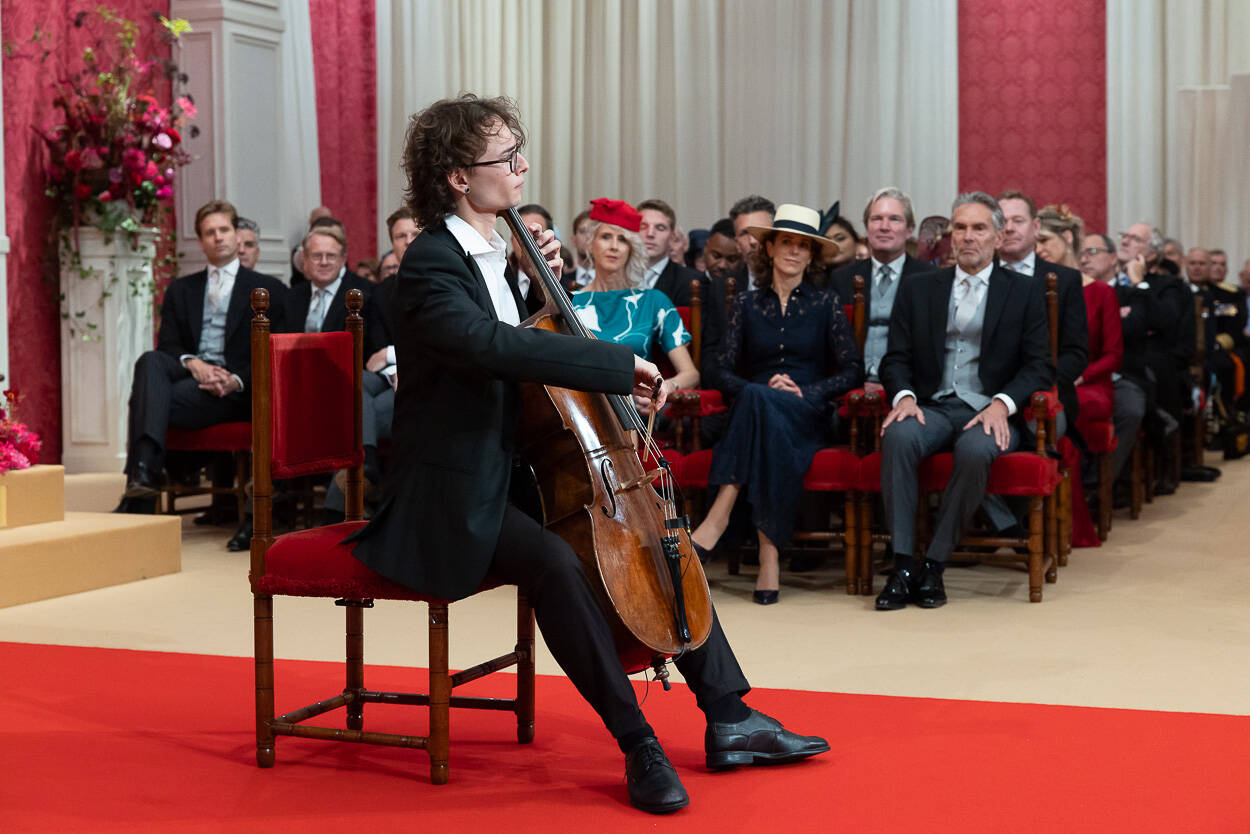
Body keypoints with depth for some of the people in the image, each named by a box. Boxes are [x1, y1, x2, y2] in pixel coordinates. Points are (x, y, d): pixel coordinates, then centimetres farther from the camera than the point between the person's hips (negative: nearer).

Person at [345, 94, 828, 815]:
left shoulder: (497, 253, 11)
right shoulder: (430, 266, -17)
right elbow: (493, 345, -37)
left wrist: (546, 280, 6)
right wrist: (623, 363, -35)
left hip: (518, 475, 10)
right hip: (455, 497, -10)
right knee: (552, 558, -35)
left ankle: (731, 718, 9)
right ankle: (637, 743, -24)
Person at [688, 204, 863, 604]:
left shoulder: (825, 304, 12)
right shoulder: (746, 304, 16)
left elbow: (852, 370, 5)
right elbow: (724, 371, 9)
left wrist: (804, 391, -11)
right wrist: (763, 387, -12)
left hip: (808, 417, -1)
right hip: (756, 413, 1)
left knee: (759, 401, -37)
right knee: (757, 397, -39)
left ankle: (718, 517, -45)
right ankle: (769, 553, -43)